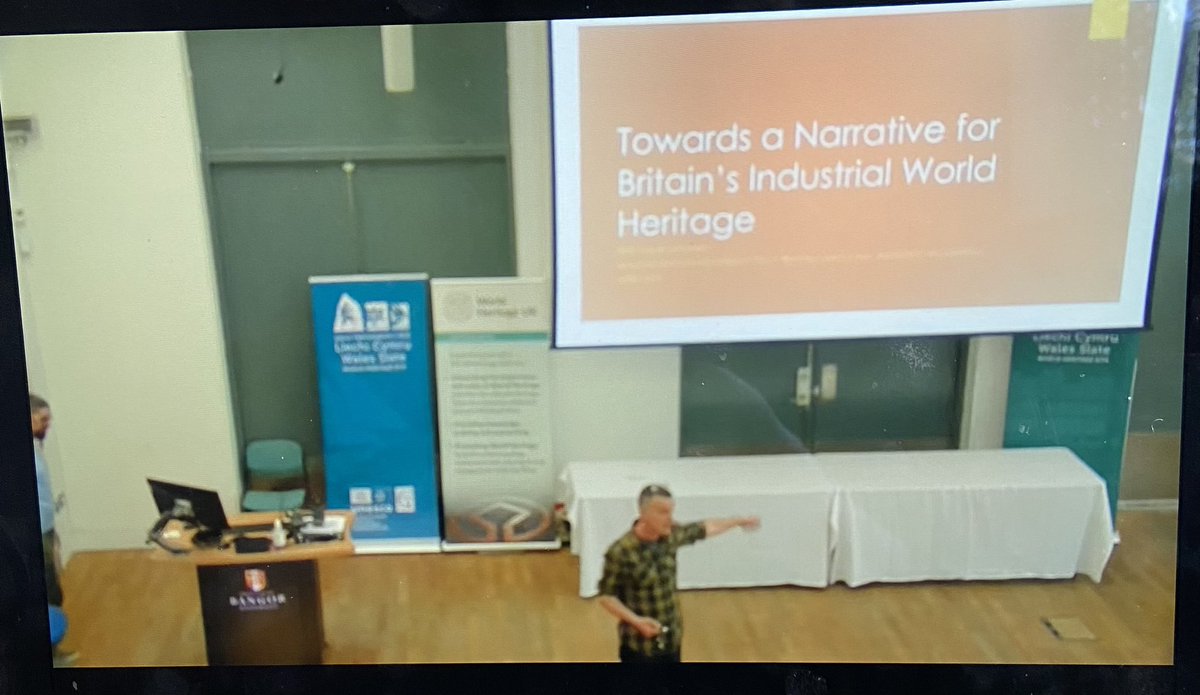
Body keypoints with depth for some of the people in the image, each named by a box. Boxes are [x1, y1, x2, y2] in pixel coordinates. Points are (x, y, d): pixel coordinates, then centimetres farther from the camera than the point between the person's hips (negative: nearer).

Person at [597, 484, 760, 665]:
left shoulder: (670, 535, -6)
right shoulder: (620, 552, -25)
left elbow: (703, 529, 13)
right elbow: (606, 596, -17)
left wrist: (738, 521, 26)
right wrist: (635, 620, -31)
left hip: (671, 639, 7)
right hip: (639, 644, -7)